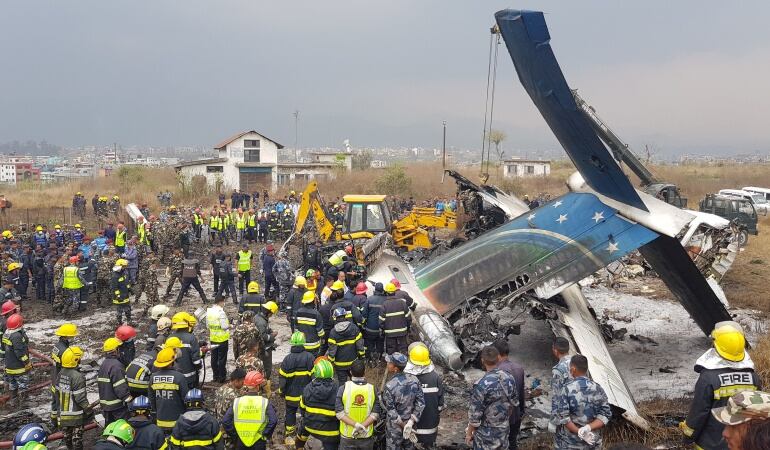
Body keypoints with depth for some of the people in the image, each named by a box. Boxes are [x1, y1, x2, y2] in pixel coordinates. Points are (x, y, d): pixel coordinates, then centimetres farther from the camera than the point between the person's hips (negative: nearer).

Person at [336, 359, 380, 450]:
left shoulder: (343, 388, -13)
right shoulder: (372, 389, -9)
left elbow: (339, 413, -16)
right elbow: (375, 414, -12)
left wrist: (355, 425, -19)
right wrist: (363, 426, -18)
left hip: (347, 435, -1)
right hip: (367, 436, 1)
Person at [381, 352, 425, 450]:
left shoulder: (389, 387, -29)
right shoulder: (414, 380, -15)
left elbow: (391, 411, -21)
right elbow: (421, 403, -11)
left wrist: (403, 426, -11)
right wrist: (411, 422, -12)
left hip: (394, 427, -4)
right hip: (410, 422, 4)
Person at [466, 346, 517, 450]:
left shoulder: (481, 385, -26)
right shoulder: (509, 379, -7)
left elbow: (475, 414, -20)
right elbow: (513, 404, 7)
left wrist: (469, 433, -5)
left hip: (486, 433, -5)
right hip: (504, 430, 5)